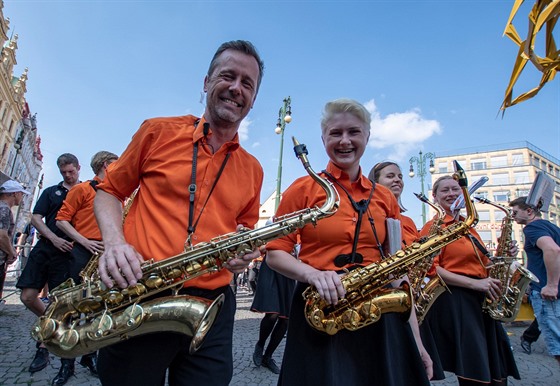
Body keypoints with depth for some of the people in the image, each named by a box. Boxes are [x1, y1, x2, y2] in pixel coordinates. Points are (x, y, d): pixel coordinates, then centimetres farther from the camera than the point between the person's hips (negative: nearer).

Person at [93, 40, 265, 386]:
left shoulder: (252, 169, 8)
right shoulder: (158, 132, 1)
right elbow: (110, 191, 7)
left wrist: (245, 252, -4)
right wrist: (114, 241, -10)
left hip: (213, 309, 2)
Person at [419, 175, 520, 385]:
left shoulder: (468, 226, 17)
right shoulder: (433, 226, -6)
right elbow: (430, 268, -16)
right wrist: (474, 283, -20)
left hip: (481, 300, 8)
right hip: (453, 301, -8)